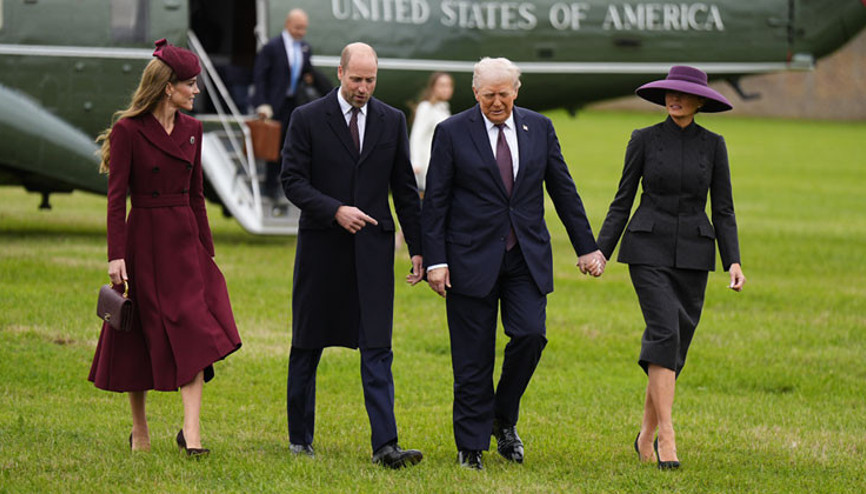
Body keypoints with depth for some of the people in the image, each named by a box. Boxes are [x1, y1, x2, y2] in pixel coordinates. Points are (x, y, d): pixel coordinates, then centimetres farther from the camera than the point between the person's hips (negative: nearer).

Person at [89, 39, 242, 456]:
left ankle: (191, 430, -13)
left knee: (194, 332, -9)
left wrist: (207, 248, 14)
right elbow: (116, 197, -10)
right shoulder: (128, 131, -9)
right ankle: (139, 429, 20)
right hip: (144, 241, -5)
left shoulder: (191, 129, 9)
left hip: (184, 241, 5)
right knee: (138, 336, 4)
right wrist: (116, 255, -15)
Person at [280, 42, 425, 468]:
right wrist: (335, 210, -19)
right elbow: (292, 180, -6)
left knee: (377, 350, -6)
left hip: (372, 249, 1)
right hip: (321, 246, -1)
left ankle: (384, 445, -11)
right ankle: (300, 437, 22)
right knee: (307, 346, 9)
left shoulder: (392, 121, 7)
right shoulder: (307, 119, -1)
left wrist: (418, 248, 7)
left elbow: (404, 189, 10)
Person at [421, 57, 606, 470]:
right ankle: (471, 446, 9)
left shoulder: (539, 128, 7)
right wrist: (435, 260, -9)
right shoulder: (452, 133, -2)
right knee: (473, 358, -1)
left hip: (527, 257, 3)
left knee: (530, 335, -13)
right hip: (472, 260, -2)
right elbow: (435, 201, -2)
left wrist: (585, 247, 10)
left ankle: (503, 419, 11)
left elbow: (563, 190, 12)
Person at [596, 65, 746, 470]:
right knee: (665, 333, -20)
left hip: (692, 254, 3)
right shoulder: (644, 140, 0)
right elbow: (623, 200, 4)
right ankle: (666, 437, -22)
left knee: (674, 345, 5)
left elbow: (723, 209, 5)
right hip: (648, 250, -3)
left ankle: (646, 435, 22)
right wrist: (600, 252, -2)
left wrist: (733, 262, -5)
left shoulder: (713, 145, 5)